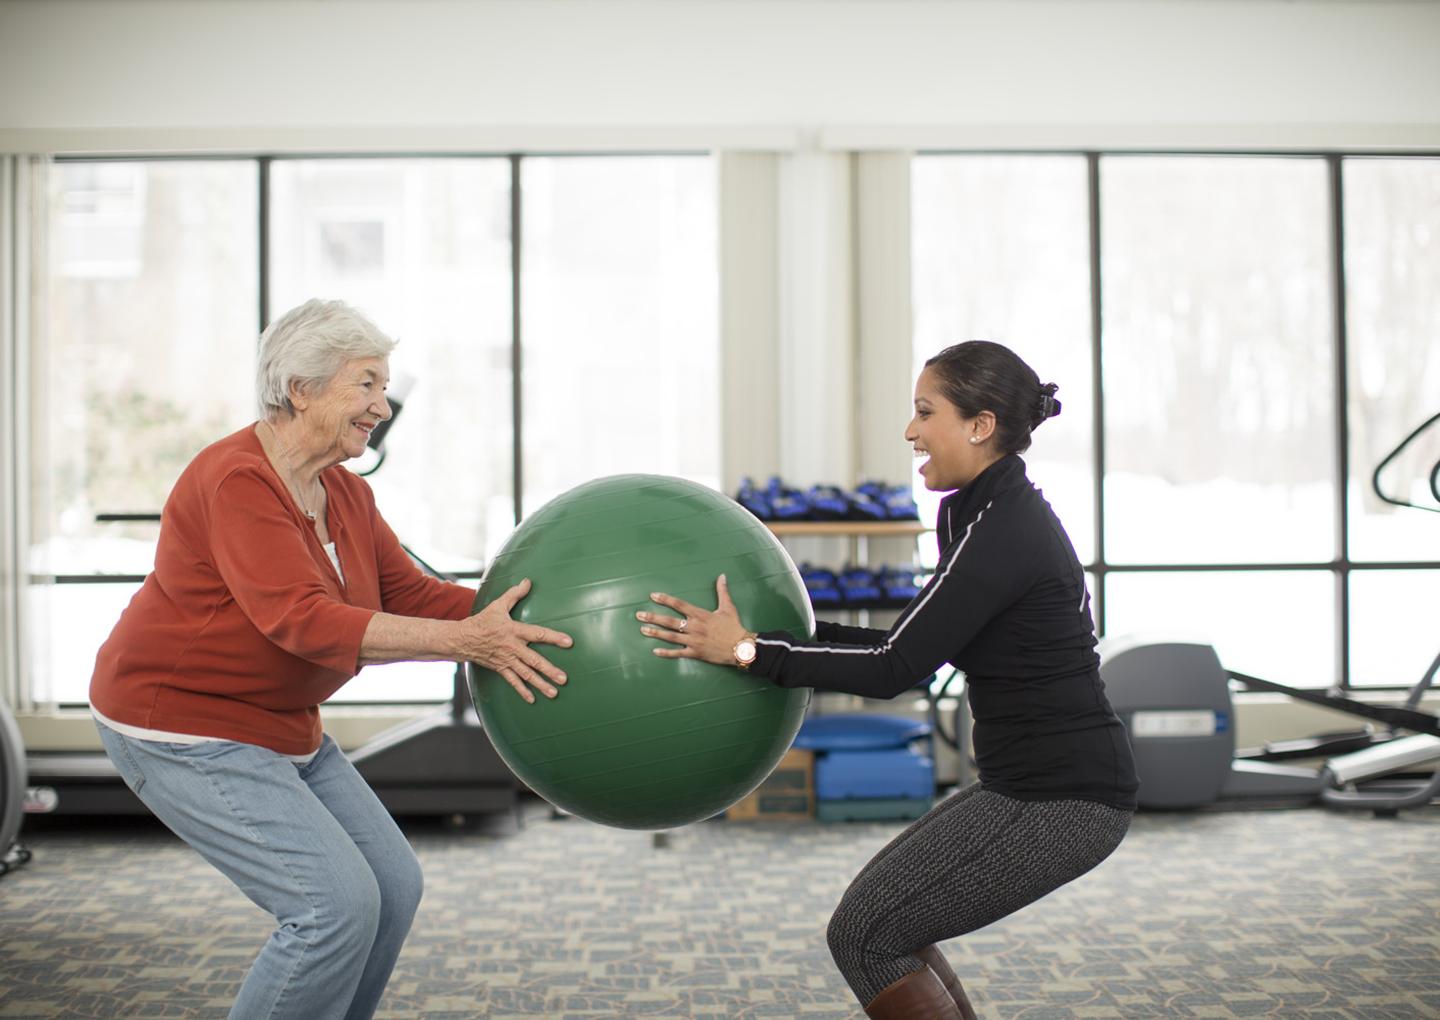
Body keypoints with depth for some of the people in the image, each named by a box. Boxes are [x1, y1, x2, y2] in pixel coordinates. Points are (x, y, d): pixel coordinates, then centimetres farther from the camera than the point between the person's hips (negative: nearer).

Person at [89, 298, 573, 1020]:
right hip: (183, 729, -10)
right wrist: (464, 642, -36)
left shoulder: (347, 496, 5)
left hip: (279, 727, 10)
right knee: (338, 902, -17)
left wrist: (509, 619, -7)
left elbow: (413, 596, 6)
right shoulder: (236, 481, -24)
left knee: (393, 886, 7)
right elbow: (304, 621, -33)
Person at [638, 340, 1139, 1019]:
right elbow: (911, 646, 16)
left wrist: (748, 651, -18)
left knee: (864, 933, -6)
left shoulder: (1004, 531, -19)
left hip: (1060, 801, -10)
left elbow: (896, 669, -20)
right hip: (1036, 783, 10)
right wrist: (790, 634, 14)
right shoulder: (995, 513, 11)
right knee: (881, 915, 15)